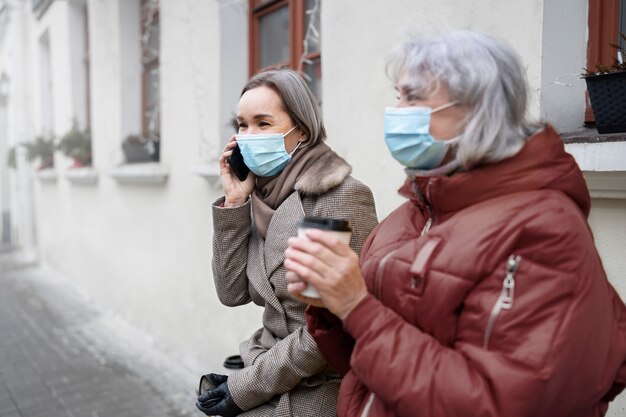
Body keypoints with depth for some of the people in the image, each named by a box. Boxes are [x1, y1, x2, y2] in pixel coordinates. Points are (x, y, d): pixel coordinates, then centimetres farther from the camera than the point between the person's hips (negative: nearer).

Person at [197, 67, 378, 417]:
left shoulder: (343, 197, -17)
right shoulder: (266, 195, 2)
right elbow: (232, 292, 1)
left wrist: (246, 387, -12)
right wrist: (234, 202, -7)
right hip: (271, 368, 6)